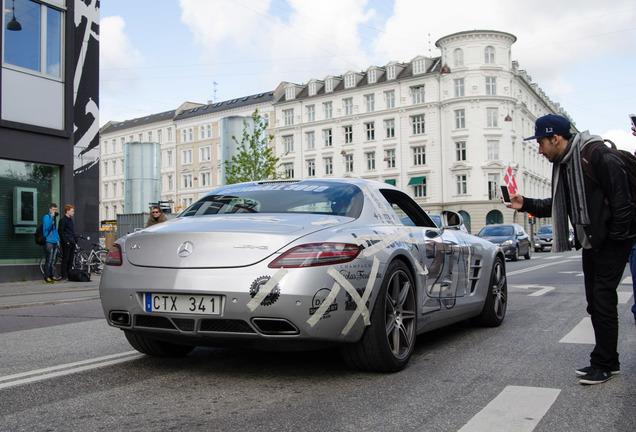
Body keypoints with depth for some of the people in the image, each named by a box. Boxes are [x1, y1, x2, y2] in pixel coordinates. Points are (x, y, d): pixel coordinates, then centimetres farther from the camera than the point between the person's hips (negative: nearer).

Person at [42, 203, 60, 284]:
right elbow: (47, 227, -20)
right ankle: (46, 278, -6)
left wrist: (57, 239, 20)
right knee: (49, 260, -9)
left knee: (52, 260, 12)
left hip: (54, 242, 8)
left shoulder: (54, 218, 19)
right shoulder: (46, 217, -5)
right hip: (48, 242, -8)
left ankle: (51, 276, 18)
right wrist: (51, 217, -25)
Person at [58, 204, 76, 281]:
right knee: (65, 259, -6)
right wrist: (66, 241, -18)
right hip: (66, 243, -8)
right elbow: (61, 232, -13)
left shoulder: (71, 220, 19)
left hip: (72, 243, 8)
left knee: (70, 260, 10)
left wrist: (75, 241, 17)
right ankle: (64, 276, -3)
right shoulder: (63, 220, -7)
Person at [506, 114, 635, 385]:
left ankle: (603, 364, 3)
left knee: (603, 299, -7)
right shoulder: (562, 164, 10)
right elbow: (558, 205, 16)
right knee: (595, 303, 11)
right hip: (590, 241, 9)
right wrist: (526, 205, 6)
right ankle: (609, 362, 22)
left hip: (612, 241, -9)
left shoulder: (597, 156, -17)